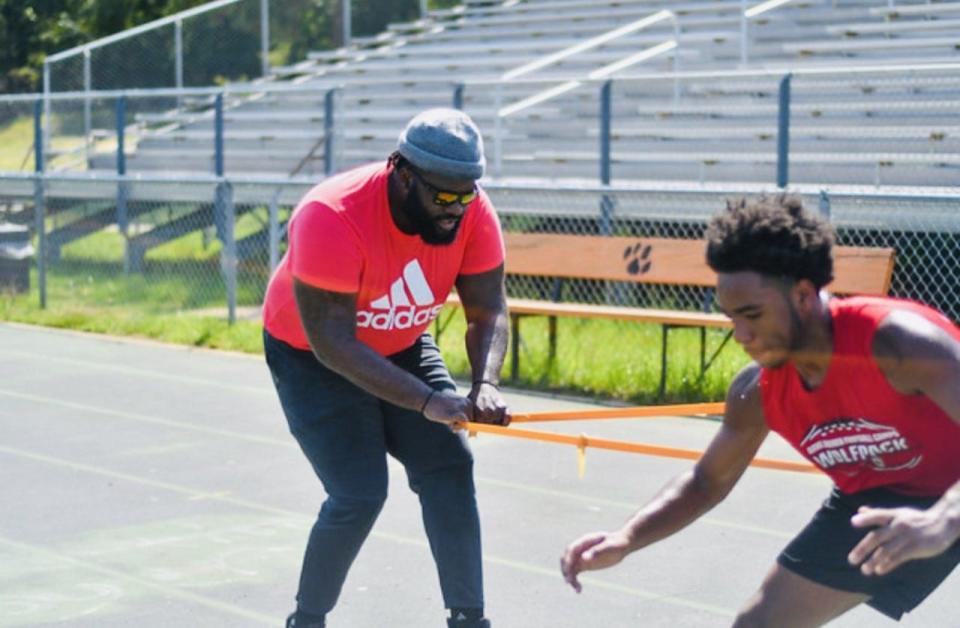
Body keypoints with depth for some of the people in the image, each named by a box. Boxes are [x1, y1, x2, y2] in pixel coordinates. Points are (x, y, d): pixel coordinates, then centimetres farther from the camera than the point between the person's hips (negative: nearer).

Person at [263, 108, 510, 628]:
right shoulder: (331, 218, -35)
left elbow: (487, 311, -14)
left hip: (402, 348, 5)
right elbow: (333, 344, -35)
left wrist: (485, 385, -34)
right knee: (360, 495, -14)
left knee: (449, 468, -8)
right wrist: (427, 401, -40)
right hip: (312, 357, -5)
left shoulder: (471, 211, -20)